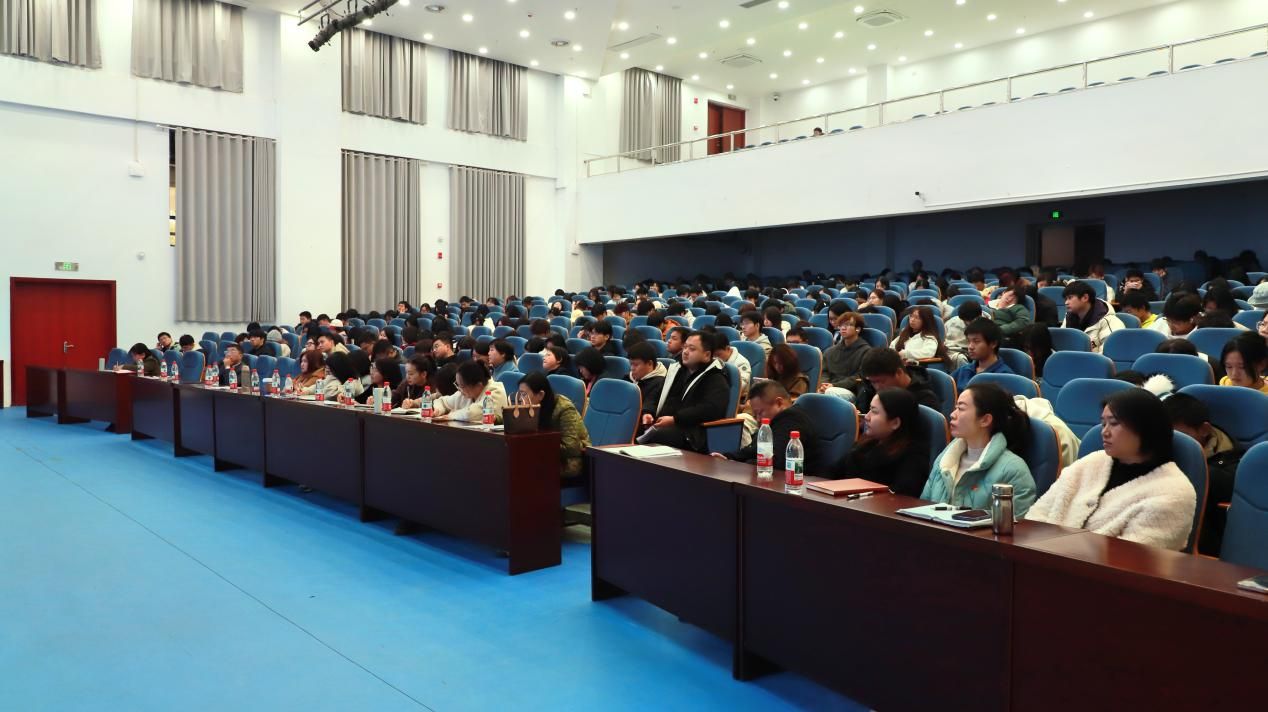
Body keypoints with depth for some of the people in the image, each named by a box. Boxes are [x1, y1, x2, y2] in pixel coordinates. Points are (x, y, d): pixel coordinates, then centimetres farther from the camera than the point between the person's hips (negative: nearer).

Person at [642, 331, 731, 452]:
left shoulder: (716, 380, 0)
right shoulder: (676, 370, 23)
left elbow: (711, 409, -17)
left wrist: (675, 419, -21)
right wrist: (648, 413, 3)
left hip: (689, 435, -7)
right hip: (661, 426, 7)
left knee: (653, 436, -37)